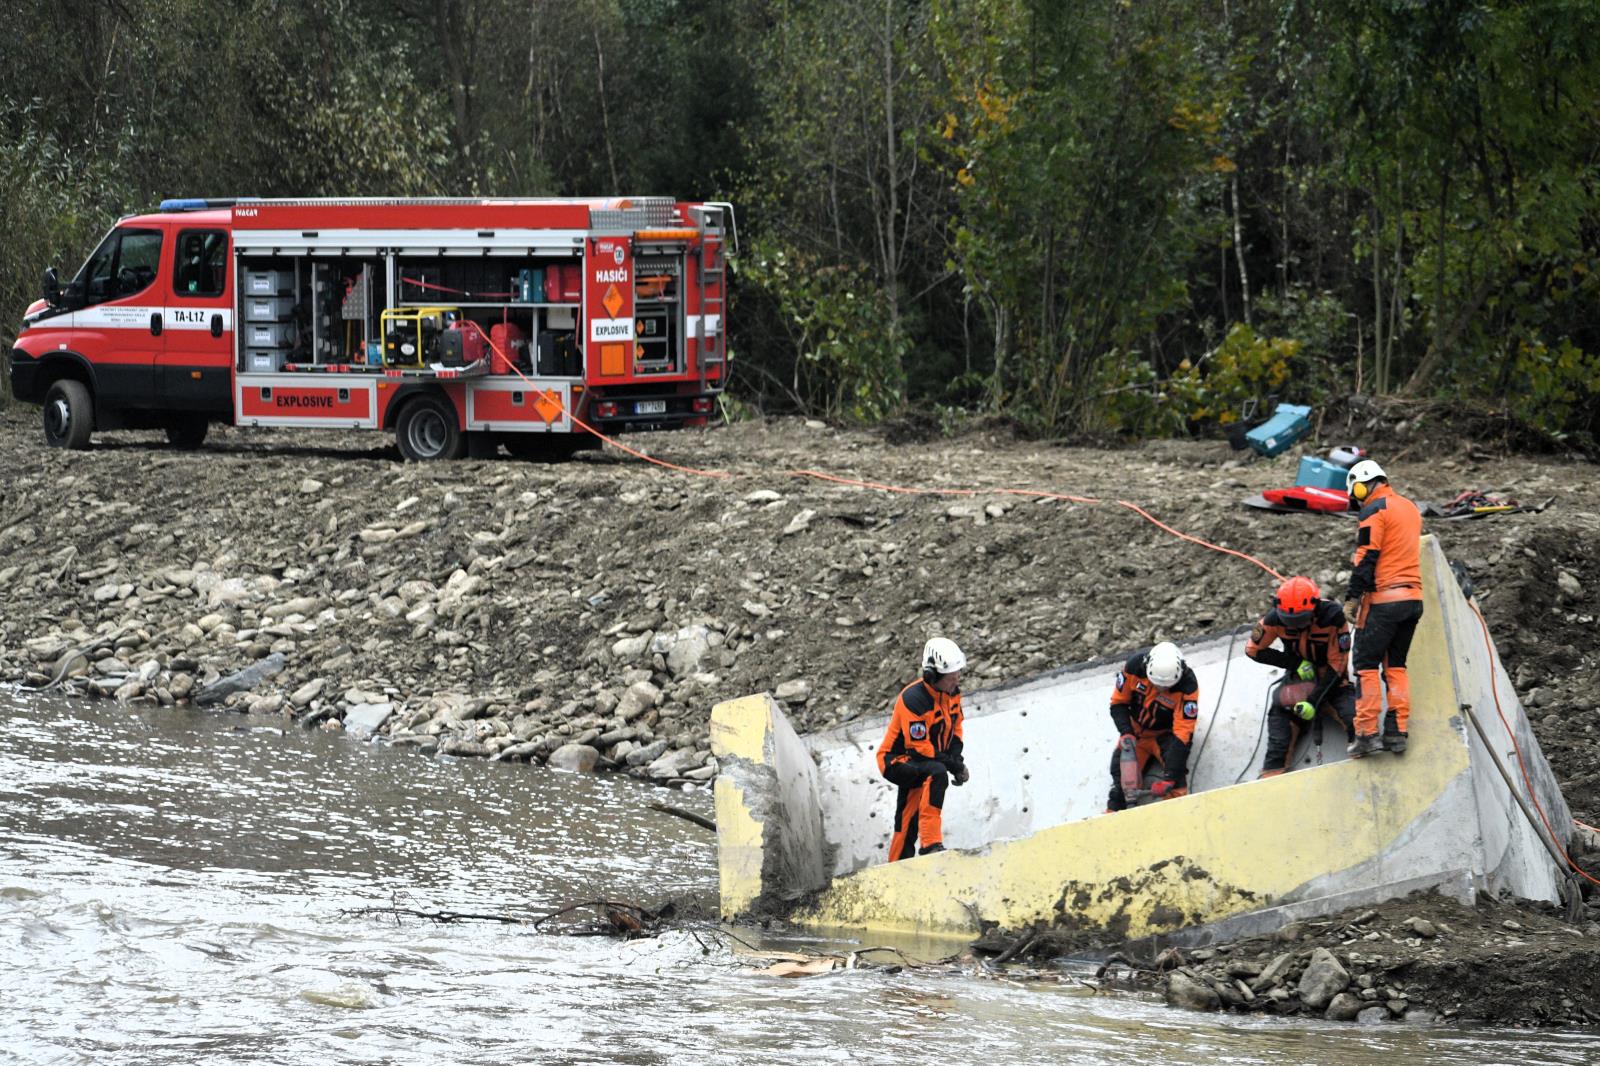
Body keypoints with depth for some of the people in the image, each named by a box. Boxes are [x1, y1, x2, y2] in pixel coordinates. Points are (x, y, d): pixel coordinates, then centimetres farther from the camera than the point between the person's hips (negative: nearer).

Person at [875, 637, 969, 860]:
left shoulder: (952, 692, -3)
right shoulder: (913, 700, -28)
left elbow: (955, 727, 13)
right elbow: (920, 750, -28)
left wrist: (957, 759, -4)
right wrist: (954, 766, -22)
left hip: (916, 766, 9)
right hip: (896, 762, -9)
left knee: (907, 830, 15)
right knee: (937, 773, -37)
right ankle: (931, 844, -41)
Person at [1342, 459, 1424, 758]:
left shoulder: (1375, 509, -8)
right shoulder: (1410, 508, 18)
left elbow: (1367, 557, -14)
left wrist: (1352, 597, -12)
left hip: (1383, 599, -8)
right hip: (1414, 598, 8)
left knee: (1367, 665, -3)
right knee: (1396, 666, 12)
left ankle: (1367, 733, -9)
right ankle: (1398, 732, 6)